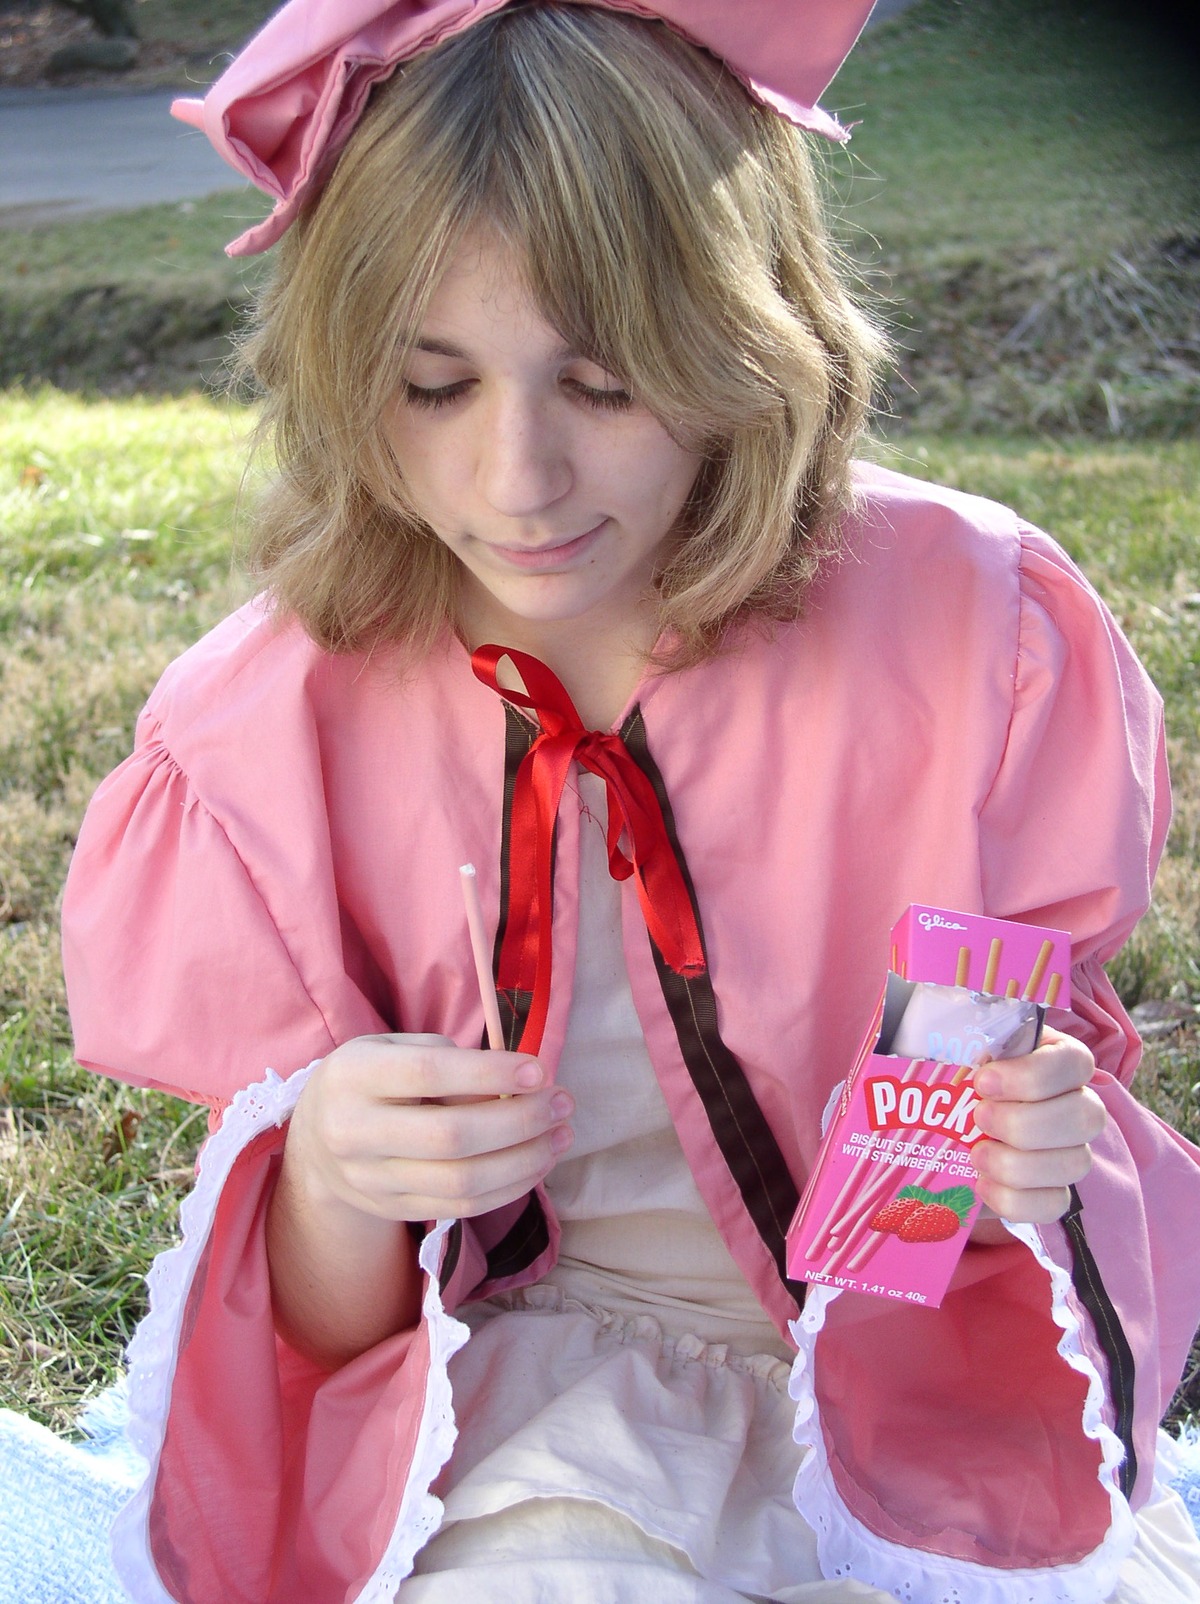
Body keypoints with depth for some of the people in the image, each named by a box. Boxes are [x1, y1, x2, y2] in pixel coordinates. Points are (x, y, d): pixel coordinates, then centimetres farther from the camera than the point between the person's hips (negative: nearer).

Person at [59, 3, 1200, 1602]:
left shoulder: (963, 622, -11)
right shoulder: (277, 725, -10)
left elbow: (1036, 1058, 1)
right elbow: (326, 1327, -4)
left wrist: (1027, 1151, -23)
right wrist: (331, 1183, -27)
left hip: (918, 1351, 1)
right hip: (547, 1365, 0)